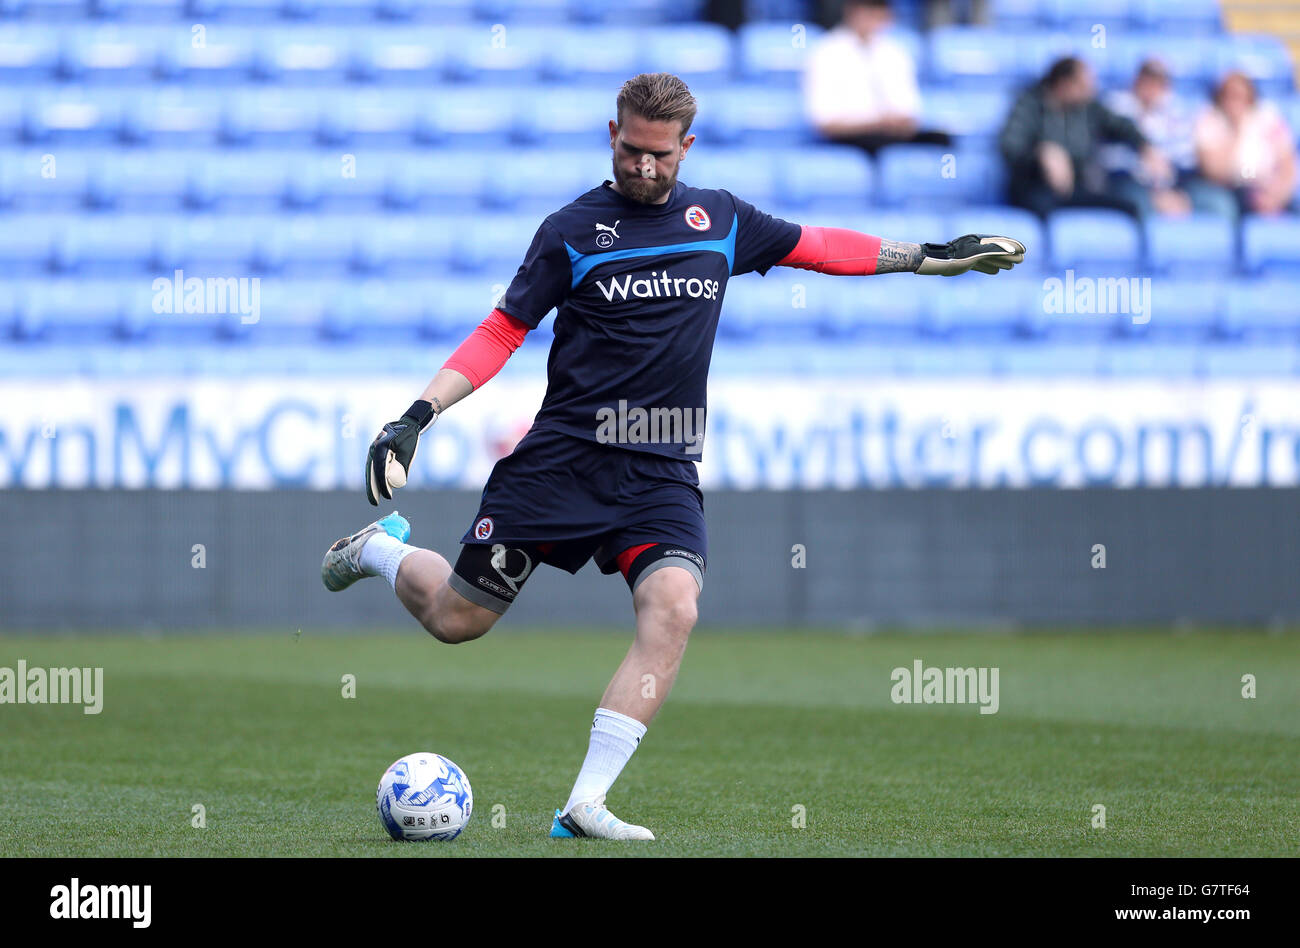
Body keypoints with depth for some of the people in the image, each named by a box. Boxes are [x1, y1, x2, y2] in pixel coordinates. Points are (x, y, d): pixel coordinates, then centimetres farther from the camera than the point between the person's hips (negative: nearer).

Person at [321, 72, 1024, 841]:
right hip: (562, 456, -2)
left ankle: (585, 805, -21)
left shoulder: (720, 220, 9)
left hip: (662, 473, 2)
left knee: (673, 608, -24)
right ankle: (382, 549, 36)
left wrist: (933, 257, 23)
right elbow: (503, 331, -1)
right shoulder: (573, 230, -2)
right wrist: (416, 418, -9)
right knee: (457, 619, -1)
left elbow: (815, 246, 22)